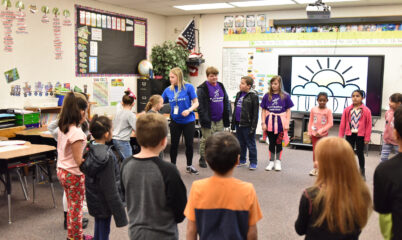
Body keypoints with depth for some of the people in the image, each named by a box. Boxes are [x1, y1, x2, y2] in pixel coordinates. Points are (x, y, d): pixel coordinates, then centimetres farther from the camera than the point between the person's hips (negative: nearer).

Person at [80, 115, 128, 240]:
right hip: (103, 203, -8)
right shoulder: (106, 157, -27)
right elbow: (110, 188, -25)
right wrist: (120, 214, -18)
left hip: (93, 199, 8)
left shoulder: (90, 150, -4)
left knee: (98, 227, 24)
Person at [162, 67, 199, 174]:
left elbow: (196, 103, -6)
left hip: (188, 120, -2)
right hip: (175, 121, 2)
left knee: (189, 144, 7)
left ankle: (189, 166, 25)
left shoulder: (188, 87, -9)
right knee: (174, 144, 9)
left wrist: (189, 110, -23)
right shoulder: (168, 90, 1)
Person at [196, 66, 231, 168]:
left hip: (220, 120, 6)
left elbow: (226, 101, 17)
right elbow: (200, 106, -12)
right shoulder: (202, 88, -7)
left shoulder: (221, 86, 12)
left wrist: (226, 115, 10)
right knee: (206, 140, 1)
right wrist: (204, 119, -18)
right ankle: (202, 158, 14)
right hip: (209, 120, -6)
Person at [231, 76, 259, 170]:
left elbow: (255, 113, -12)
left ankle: (253, 162, 12)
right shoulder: (238, 94, 11)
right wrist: (233, 123, 15)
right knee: (241, 144, 16)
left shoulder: (253, 96, -11)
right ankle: (242, 160, 28)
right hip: (238, 124, 7)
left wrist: (253, 126, -16)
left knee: (250, 144, 2)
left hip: (247, 125, -7)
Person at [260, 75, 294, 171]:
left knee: (279, 143, 7)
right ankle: (271, 162, 21)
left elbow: (288, 111, 1)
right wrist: (263, 123, -2)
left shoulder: (285, 96, -2)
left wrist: (287, 123, -5)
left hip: (280, 122, -1)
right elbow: (263, 110, 4)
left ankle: (278, 162, 22)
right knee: (271, 143, 9)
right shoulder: (267, 96, 2)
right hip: (270, 122, 1)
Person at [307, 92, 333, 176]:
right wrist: (309, 132, 0)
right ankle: (315, 168, 12)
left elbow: (330, 124, -10)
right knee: (315, 150, 3)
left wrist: (320, 131, -15)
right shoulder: (313, 109, 0)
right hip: (314, 134, 2)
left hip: (323, 134, -2)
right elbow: (310, 122, 5)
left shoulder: (328, 111, -8)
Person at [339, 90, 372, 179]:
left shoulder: (366, 110, -5)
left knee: (360, 153, 7)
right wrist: (341, 136, 3)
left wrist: (367, 138, -4)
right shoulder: (347, 110, 1)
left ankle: (362, 172, 20)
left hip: (360, 135, -2)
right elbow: (343, 123, 4)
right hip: (350, 134, 2)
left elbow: (368, 125, -3)